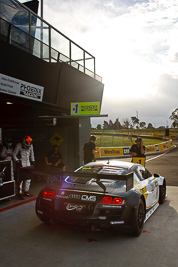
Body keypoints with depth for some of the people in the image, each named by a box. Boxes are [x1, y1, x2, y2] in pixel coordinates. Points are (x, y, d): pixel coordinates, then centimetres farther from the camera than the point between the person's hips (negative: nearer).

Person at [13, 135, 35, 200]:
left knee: (28, 178, 4)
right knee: (20, 178, -8)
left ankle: (26, 191, 16)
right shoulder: (19, 145, -8)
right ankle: (19, 193, -3)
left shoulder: (31, 146, 8)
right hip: (21, 164, -5)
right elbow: (14, 154, -4)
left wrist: (33, 161, 14)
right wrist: (17, 161, -14)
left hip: (28, 164, 5)